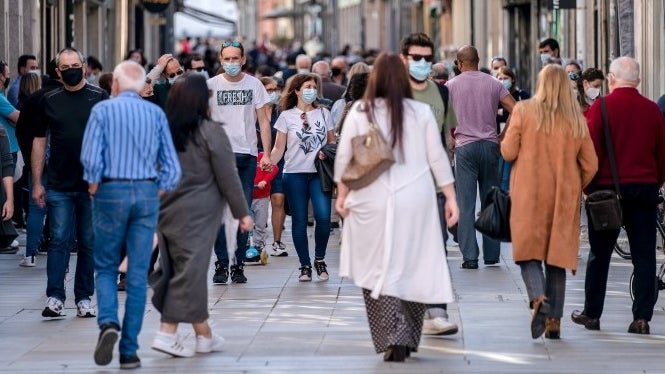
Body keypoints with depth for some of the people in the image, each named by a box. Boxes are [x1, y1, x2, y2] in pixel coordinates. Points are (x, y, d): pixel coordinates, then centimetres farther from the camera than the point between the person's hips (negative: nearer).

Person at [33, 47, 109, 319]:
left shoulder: (100, 98, 1)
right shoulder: (50, 101, 6)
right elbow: (39, 142, 10)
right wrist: (37, 183, 6)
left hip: (93, 185, -1)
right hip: (59, 186, 1)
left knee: (89, 243, 6)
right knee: (59, 241, -3)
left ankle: (84, 299, 13)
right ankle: (54, 298, -3)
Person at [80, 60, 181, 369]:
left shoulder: (103, 110, -2)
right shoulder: (156, 114, 5)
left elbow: (91, 157, -11)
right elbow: (171, 166, 1)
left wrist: (94, 186, 5)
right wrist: (157, 193, 12)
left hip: (111, 192, -2)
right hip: (147, 194, 2)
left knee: (106, 267, 12)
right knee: (138, 274, 4)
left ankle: (108, 323, -15)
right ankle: (129, 351, 3)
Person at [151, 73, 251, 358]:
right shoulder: (210, 131, -10)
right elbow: (227, 177, -8)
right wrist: (242, 213, 0)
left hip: (167, 209, 6)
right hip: (196, 213, -6)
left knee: (176, 269, 10)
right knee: (189, 270, -2)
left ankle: (204, 335, 16)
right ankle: (167, 332, -6)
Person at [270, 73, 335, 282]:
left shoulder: (323, 114, 11)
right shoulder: (287, 116, 4)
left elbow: (332, 141, 16)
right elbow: (279, 148, 3)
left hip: (319, 173, 1)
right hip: (295, 173, -1)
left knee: (323, 217, -13)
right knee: (299, 221, 2)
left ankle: (319, 259, 7)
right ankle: (305, 265, 12)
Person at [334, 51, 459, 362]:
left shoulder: (359, 112, -1)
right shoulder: (421, 113, 0)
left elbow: (343, 158, 1)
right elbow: (438, 158, 3)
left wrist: (342, 195, 12)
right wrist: (450, 197, 10)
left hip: (372, 204, -1)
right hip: (415, 201, 1)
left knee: (380, 269, 3)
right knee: (413, 268, 10)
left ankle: (393, 338, -9)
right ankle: (407, 339, 14)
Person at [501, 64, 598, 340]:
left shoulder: (524, 111, -5)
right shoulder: (577, 120, 2)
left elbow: (508, 152, -5)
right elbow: (590, 165, 4)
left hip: (528, 195, -2)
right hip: (564, 198, 2)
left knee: (528, 252, 3)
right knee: (557, 255, 9)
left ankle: (538, 298, -24)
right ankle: (554, 321, 8)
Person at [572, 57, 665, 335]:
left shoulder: (601, 107, -8)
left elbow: (591, 150, -9)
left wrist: (587, 185, 1)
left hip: (608, 187, -2)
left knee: (599, 254, 9)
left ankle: (592, 314, 15)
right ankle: (642, 317, 0)